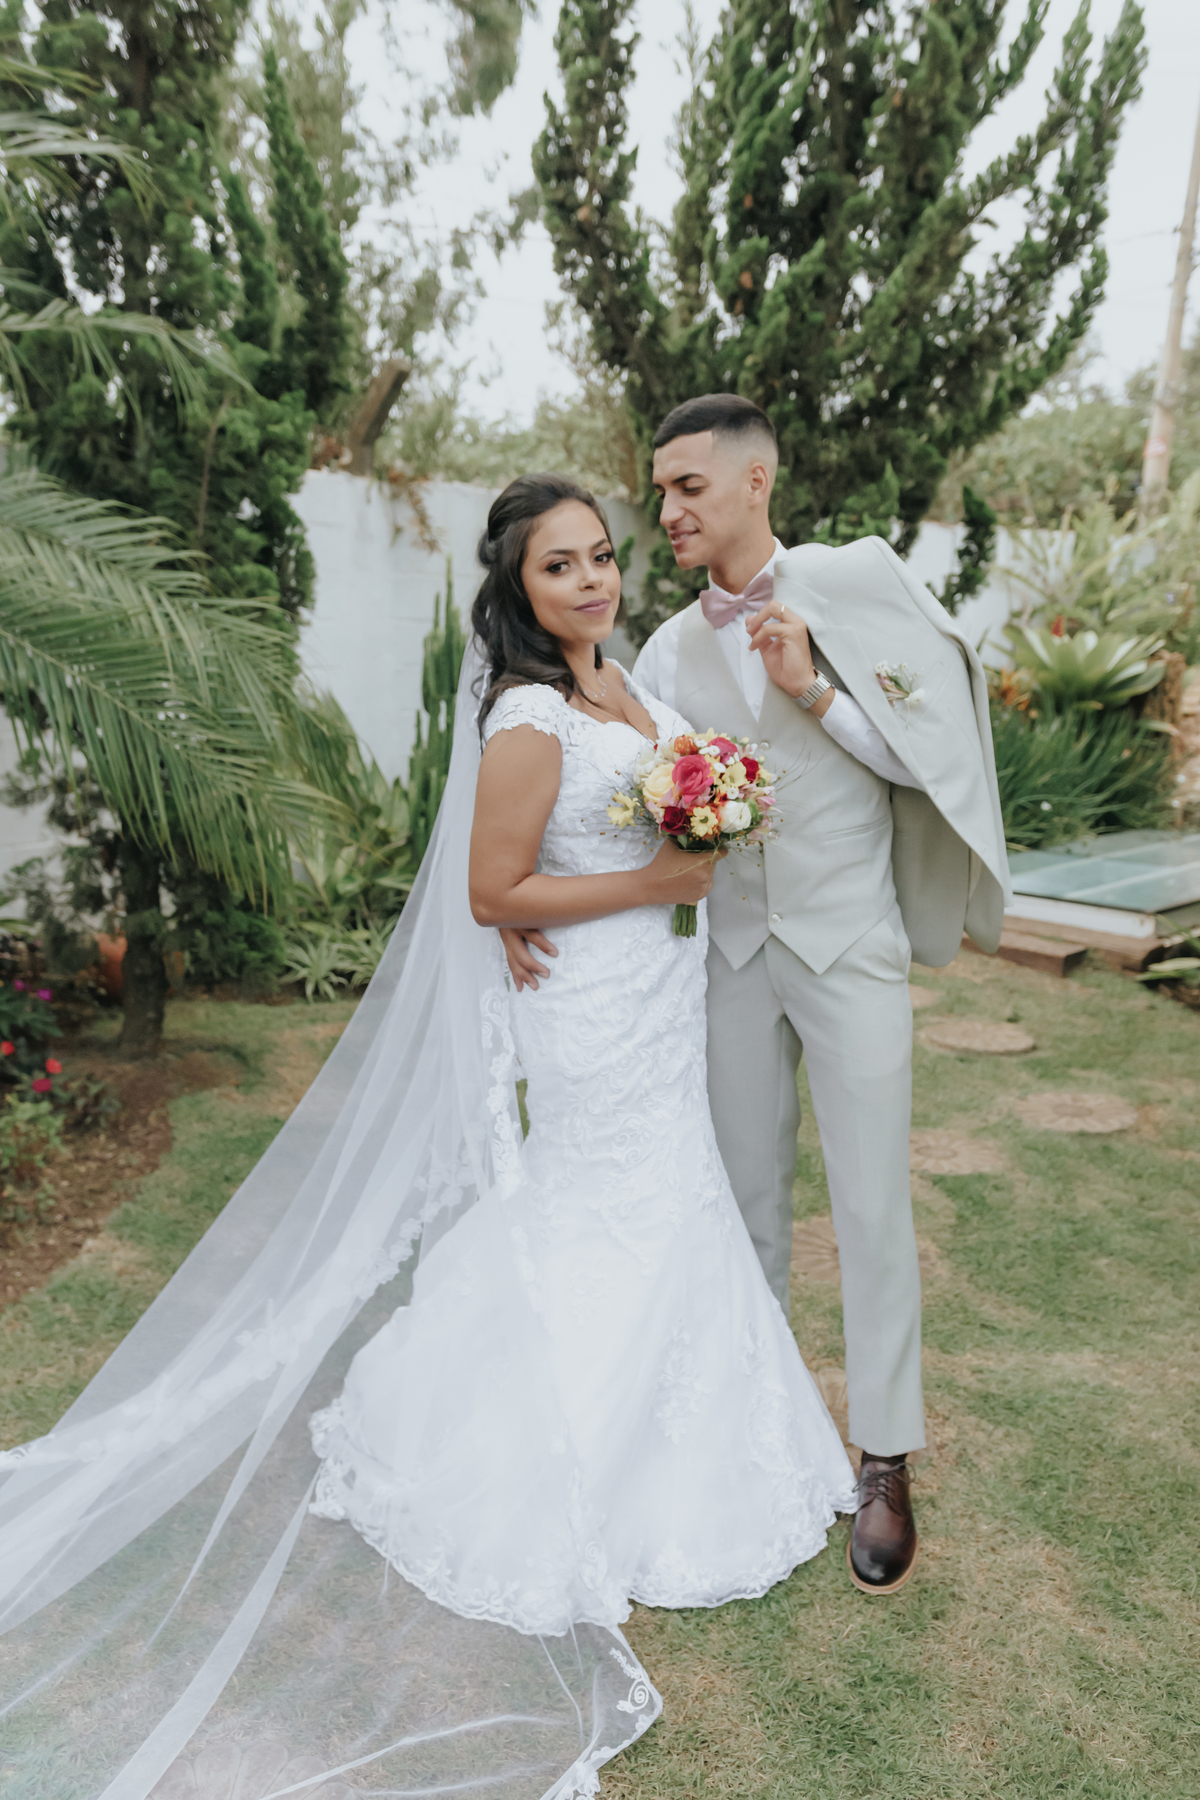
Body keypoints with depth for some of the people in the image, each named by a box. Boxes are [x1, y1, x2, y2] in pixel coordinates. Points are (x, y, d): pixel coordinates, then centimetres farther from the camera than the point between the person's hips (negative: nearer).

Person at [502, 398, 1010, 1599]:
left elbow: (917, 758, -6)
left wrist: (812, 691, -19)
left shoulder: (854, 588, -4)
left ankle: (884, 1463, 18)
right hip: (734, 952, 4)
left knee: (871, 1205, 2)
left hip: (849, 947, -3)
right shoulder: (672, 649, 5)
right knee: (748, 1195, 14)